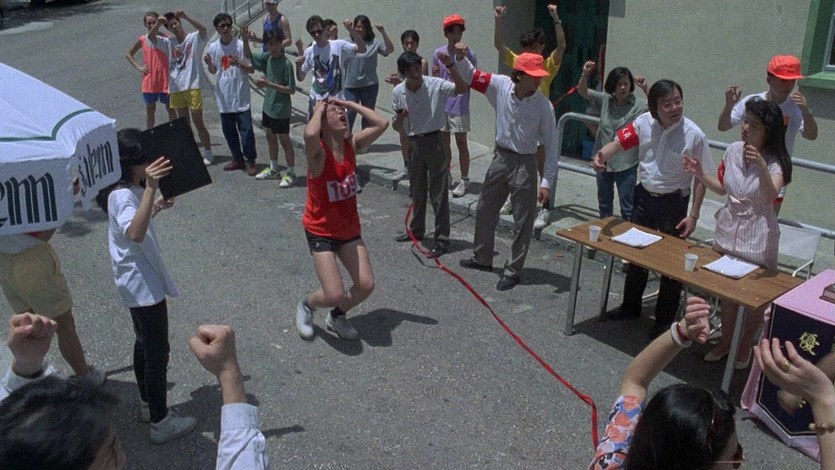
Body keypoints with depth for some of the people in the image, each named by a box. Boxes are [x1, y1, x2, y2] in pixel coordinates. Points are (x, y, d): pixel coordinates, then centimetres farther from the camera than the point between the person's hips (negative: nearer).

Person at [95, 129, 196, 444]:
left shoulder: (126, 190, 6)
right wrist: (151, 189, -50)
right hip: (144, 285, -11)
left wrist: (155, 206, 14)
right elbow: (135, 234, -45)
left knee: (145, 343, 22)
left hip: (139, 282, 11)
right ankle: (160, 423, 12)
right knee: (158, 350, 0)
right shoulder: (123, 195, -25)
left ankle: (147, 405, 39)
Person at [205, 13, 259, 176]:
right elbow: (213, 71, 13)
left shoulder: (241, 45, -6)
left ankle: (250, 161, 5)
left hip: (241, 96, -4)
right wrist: (209, 64, -8)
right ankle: (238, 159, 24)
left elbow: (251, 69, -5)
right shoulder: (213, 47, 4)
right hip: (224, 97, 4)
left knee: (246, 129, -5)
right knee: (228, 130, 11)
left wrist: (238, 64, -23)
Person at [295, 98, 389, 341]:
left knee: (366, 285, -4)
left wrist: (350, 104, -10)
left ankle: (336, 317, 26)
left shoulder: (351, 144, -4)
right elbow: (310, 134, -45)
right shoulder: (318, 152, -21)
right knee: (335, 295, -13)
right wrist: (318, 110, -25)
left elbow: (382, 124, -12)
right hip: (321, 231, -5)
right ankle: (306, 305, 22)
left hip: (350, 229, 6)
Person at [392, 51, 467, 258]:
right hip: (414, 143, 5)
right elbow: (397, 127, 6)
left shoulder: (435, 85, -12)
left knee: (439, 194, -2)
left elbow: (462, 88, -25)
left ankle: (442, 239, 4)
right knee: (417, 190, 19)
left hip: (434, 141, -4)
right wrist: (400, 118, -17)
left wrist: (450, 66, -35)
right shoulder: (398, 92, -1)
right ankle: (416, 230, 36)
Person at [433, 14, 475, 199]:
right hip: (441, 105, 4)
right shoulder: (438, 53, 4)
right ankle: (446, 176, 28)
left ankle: (464, 180, 11)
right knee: (444, 142, 14)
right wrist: (435, 74, -10)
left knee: (461, 144, 1)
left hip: (459, 107, -4)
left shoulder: (468, 55, -8)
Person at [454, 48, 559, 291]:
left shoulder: (544, 106, -17)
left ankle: (513, 271, 18)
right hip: (500, 157, 5)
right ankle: (482, 258, 38)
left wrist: (546, 182, -16)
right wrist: (460, 58, -18)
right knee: (485, 209, 18)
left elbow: (551, 146, -13)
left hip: (524, 164, -4)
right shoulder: (501, 85, -9)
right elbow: (469, 75, 3)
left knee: (522, 221, 3)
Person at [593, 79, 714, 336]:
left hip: (673, 202, -4)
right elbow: (619, 142, -10)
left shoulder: (694, 135, -18)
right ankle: (630, 307, 38)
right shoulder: (644, 123, -9)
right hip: (644, 197, 4)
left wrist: (693, 215, -14)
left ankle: (665, 320, 21)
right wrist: (602, 155, -34)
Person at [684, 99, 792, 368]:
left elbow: (770, 197, -34)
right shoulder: (733, 151, -1)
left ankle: (745, 346, 30)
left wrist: (761, 167, -48)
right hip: (728, 230, 5)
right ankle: (726, 340, 35)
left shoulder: (775, 162, -15)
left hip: (758, 238, -4)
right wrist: (700, 174, -2)